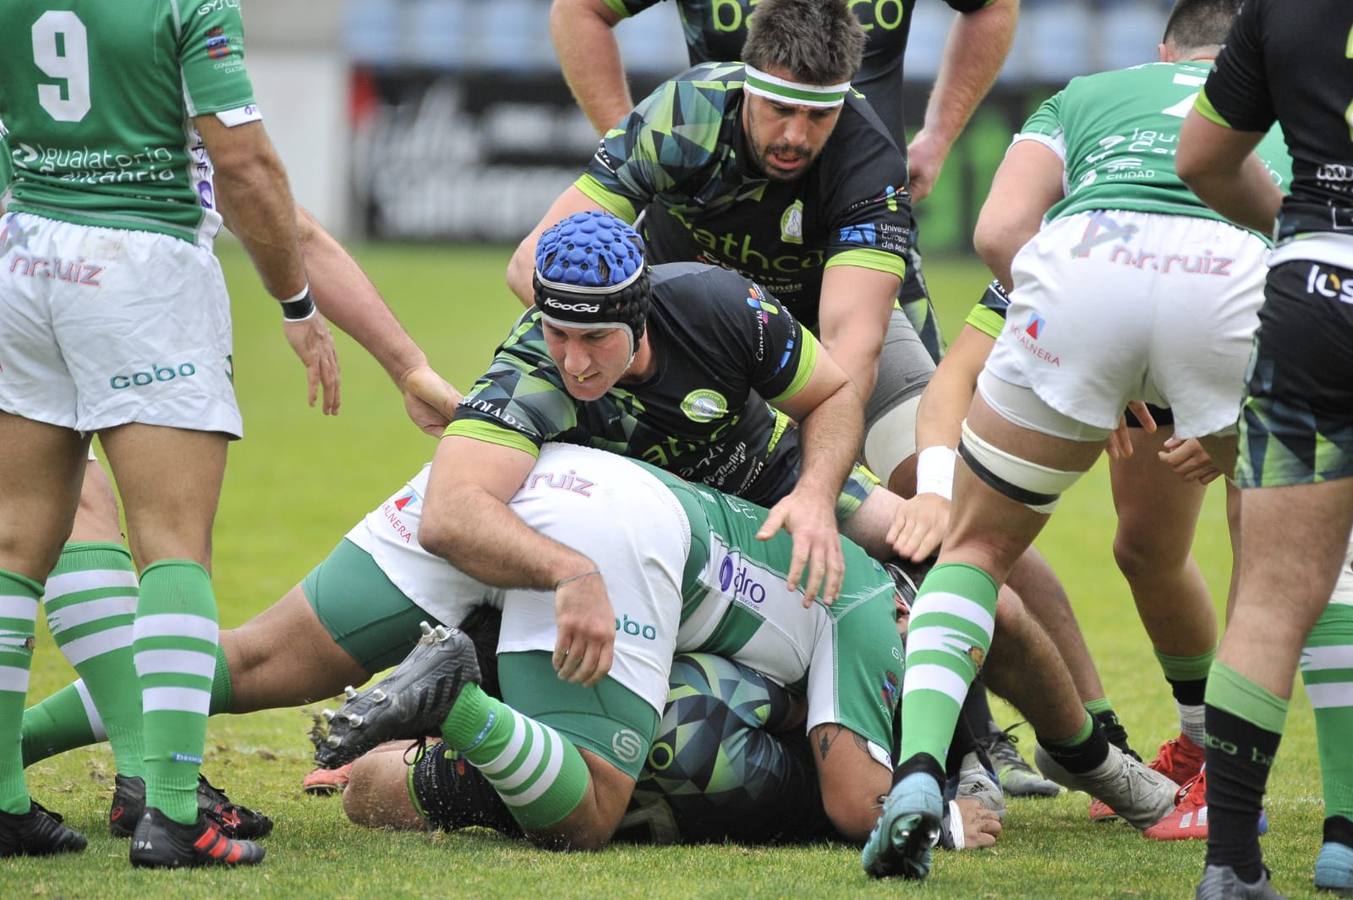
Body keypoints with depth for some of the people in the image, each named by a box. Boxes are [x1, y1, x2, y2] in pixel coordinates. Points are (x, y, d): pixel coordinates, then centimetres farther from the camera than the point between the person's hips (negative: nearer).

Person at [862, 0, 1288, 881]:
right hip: (1238, 274, 0)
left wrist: (1099, 369, 25)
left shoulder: (1083, 94, 37)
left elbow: (999, 229, 17)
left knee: (976, 547, 21)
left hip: (1083, 260, 0)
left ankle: (918, 769, -3)